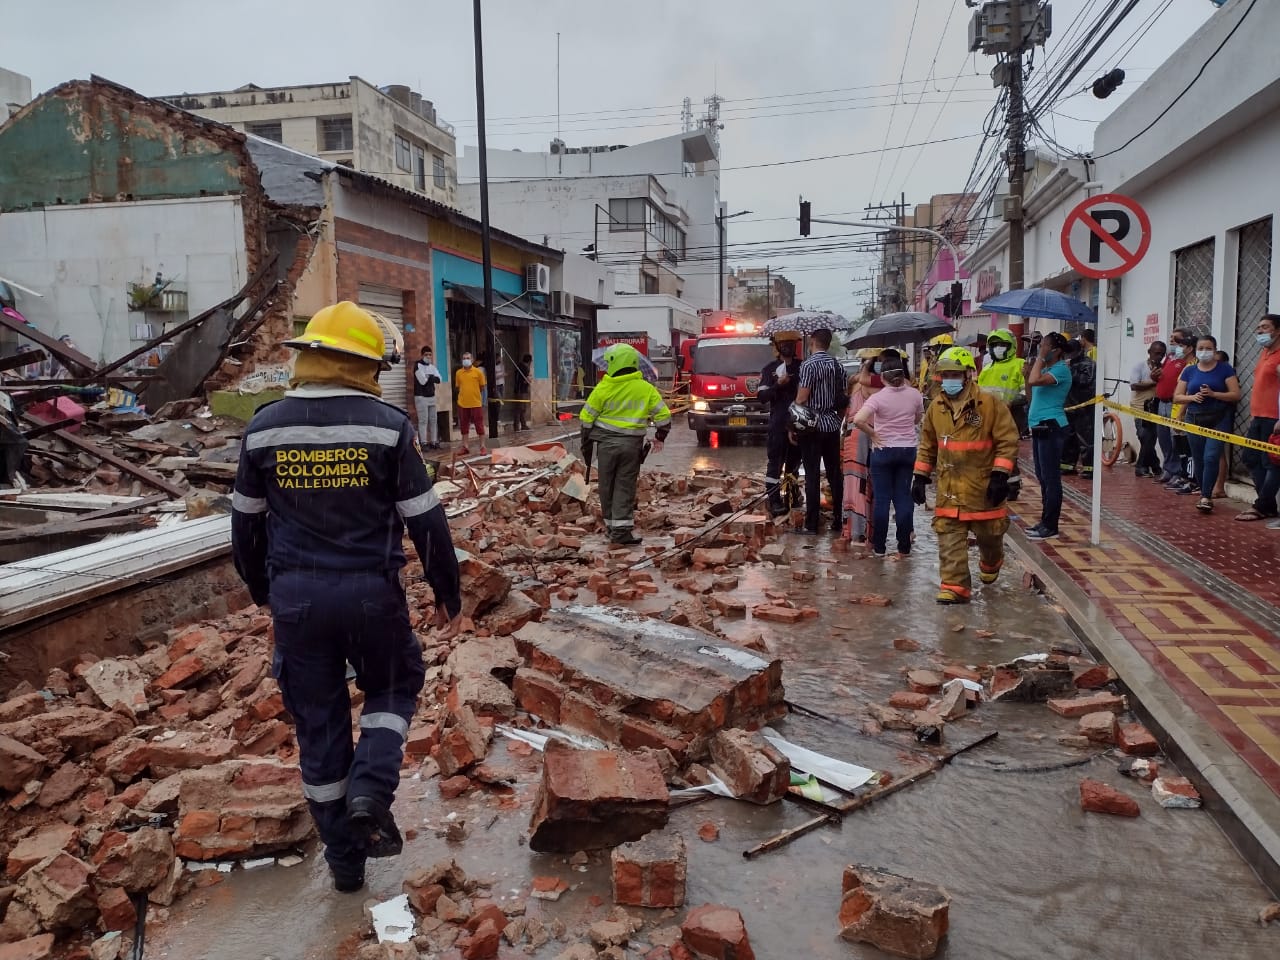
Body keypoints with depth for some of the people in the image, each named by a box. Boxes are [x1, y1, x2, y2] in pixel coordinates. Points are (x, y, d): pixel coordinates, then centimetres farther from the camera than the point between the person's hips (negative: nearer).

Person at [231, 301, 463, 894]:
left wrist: (261, 590, 24)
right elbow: (426, 521, -7)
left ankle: (344, 859, 26)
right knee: (393, 686, 24)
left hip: (296, 596, 3)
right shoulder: (387, 425, -9)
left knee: (318, 723, 15)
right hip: (371, 593, -2)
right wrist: (449, 596, 5)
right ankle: (370, 791, 1)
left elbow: (246, 522, 8)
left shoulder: (265, 428, 0)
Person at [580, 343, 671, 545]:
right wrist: (660, 437, 17)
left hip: (606, 443, 0)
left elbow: (587, 416, 0)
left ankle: (611, 524, 19)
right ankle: (622, 528, -6)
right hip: (632, 444, 1)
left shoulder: (603, 388, -6)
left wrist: (586, 440, 15)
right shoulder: (646, 388, -2)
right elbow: (663, 415, 2)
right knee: (625, 487, 3)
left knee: (607, 485, 12)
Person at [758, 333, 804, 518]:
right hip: (778, 423, -3)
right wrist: (778, 385, -18)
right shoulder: (770, 368, 3)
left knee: (794, 461, 11)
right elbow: (762, 395, -4)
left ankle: (792, 495, 23)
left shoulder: (803, 366, 9)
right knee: (775, 461, -5)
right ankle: (774, 500, -3)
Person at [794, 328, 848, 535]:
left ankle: (812, 524, 0)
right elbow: (844, 399, 13)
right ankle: (838, 521, 14)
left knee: (812, 475, -3)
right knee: (835, 473, 10)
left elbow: (801, 399, -15)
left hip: (812, 426, -6)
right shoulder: (837, 365, 9)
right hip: (832, 425, 6)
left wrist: (793, 425, -7)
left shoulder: (809, 364, -11)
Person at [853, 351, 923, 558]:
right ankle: (904, 547, 13)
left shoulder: (878, 397, -15)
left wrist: (873, 434, -13)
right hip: (908, 450, 3)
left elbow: (858, 420, -27)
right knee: (903, 497, 9)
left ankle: (879, 547, 10)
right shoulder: (914, 394, -2)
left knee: (882, 498, 4)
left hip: (883, 450, -3)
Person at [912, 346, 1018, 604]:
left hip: (983, 485, -3)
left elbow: (1008, 441, -10)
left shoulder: (991, 404, -10)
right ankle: (955, 586, 3)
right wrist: (920, 477, 10)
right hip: (949, 487, 3)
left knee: (989, 533, 15)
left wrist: (1000, 476, -16)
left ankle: (991, 564, 46)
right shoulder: (936, 407, 5)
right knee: (949, 539, -2)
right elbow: (927, 446, 14)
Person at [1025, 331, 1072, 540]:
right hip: (1040, 426, 10)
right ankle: (1045, 522, 21)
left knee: (1050, 478, -7)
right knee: (1043, 477, 14)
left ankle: (1050, 526, -3)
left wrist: (1040, 358, -18)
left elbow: (1033, 381, -27)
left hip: (1051, 427, -10)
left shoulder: (1061, 369, -12)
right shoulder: (1046, 368, 16)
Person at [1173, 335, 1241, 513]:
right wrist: (1192, 397, -12)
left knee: (1211, 458, -15)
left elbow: (1236, 395, -5)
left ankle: (1206, 497, -13)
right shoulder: (1189, 371, 8)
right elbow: (1177, 397, 8)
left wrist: (1213, 394, -18)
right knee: (1198, 460, 8)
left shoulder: (1224, 369, 0)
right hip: (1195, 420, 3)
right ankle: (1204, 494, 23)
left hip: (1218, 420, -3)